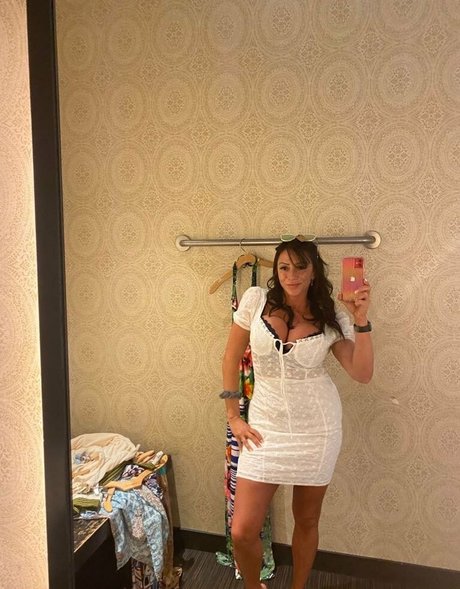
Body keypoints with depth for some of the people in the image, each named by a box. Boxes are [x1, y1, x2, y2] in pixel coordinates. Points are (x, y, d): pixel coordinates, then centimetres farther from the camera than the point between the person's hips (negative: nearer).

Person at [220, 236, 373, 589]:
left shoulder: (331, 318, -4)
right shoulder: (256, 300, -6)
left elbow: (363, 374, -8)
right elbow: (232, 357, 2)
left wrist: (361, 319, -18)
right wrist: (233, 416, 1)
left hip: (318, 428, 1)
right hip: (268, 426, 0)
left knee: (307, 521, 17)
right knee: (242, 532, 0)